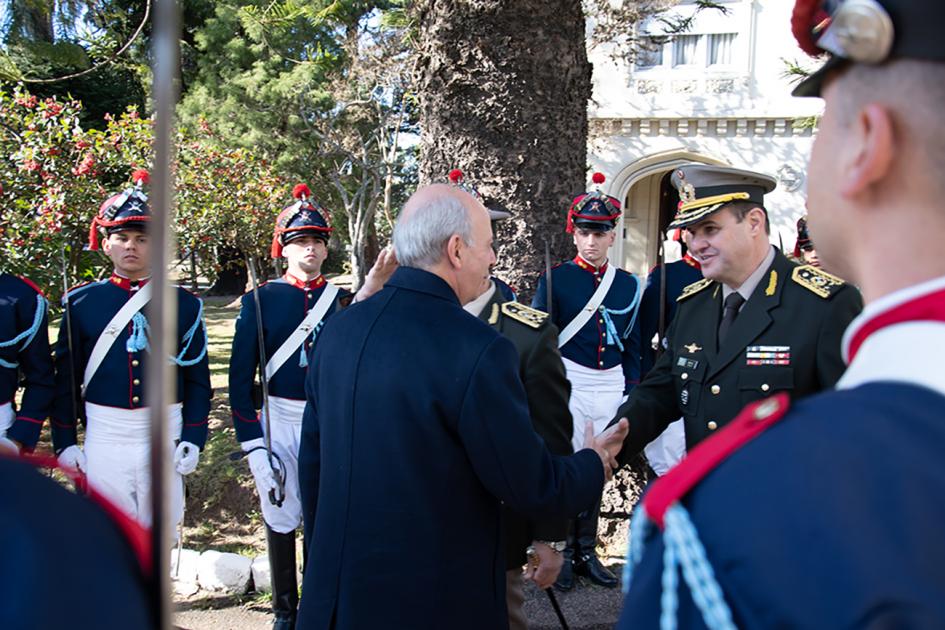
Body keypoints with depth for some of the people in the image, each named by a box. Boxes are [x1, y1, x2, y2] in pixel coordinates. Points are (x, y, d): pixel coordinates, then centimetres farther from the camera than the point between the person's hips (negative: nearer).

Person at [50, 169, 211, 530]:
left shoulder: (183, 304, 3)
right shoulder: (81, 303, 2)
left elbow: (198, 380, 4)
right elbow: (65, 379, 6)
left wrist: (193, 440, -2)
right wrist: (64, 443, 3)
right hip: (104, 436, 0)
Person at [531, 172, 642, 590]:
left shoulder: (629, 285, 7)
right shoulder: (556, 279, -4)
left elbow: (633, 346, 13)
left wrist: (631, 393, 8)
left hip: (612, 386, 4)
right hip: (569, 383, -3)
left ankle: (587, 552, 22)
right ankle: (565, 554, 13)